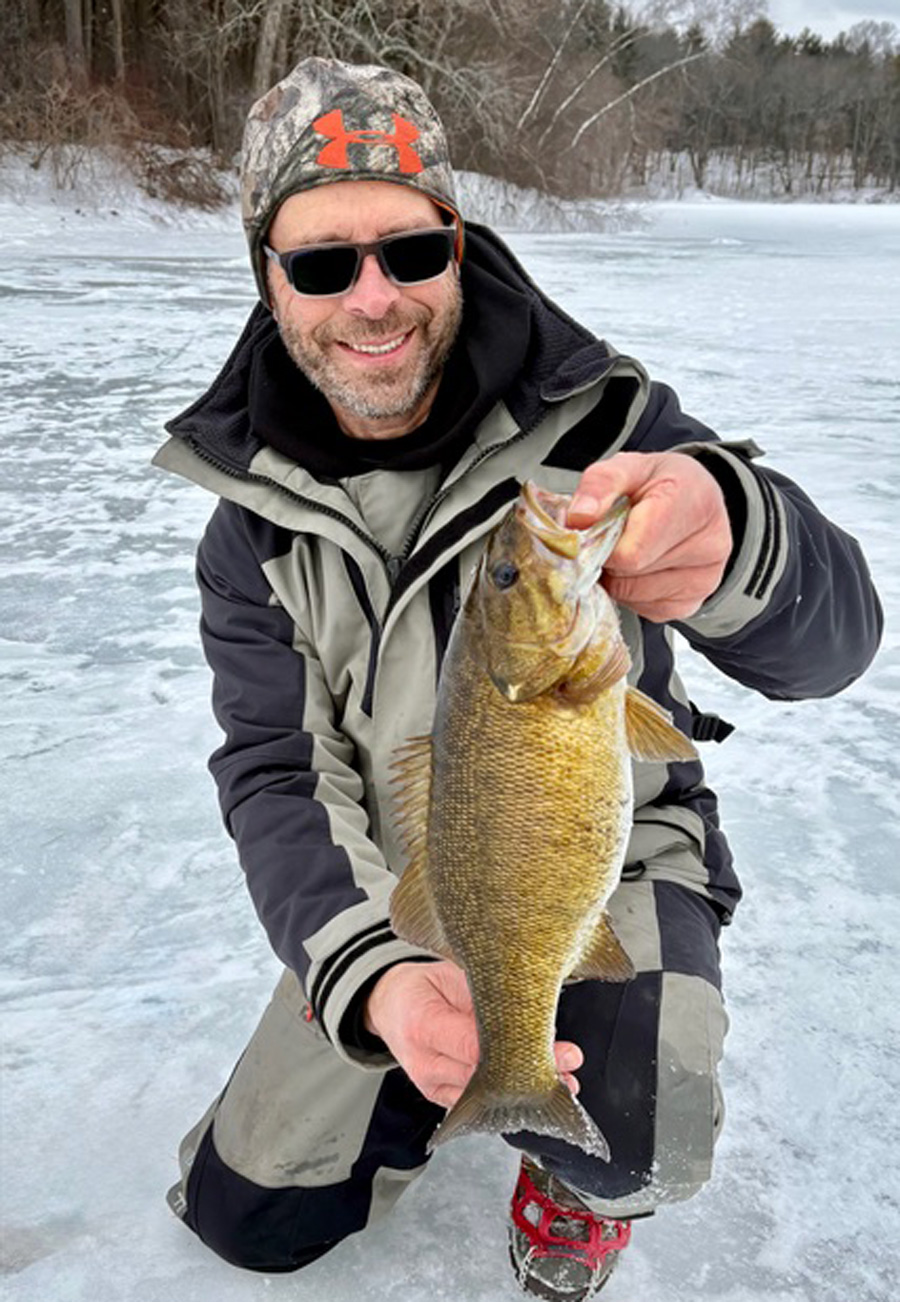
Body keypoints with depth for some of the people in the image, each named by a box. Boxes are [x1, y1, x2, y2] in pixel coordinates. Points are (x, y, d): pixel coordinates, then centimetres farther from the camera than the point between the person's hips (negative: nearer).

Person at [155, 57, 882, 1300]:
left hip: (607, 861, -2)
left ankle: (580, 1177, 8)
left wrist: (727, 536, -53)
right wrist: (373, 981, -33)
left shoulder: (595, 416, -18)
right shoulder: (257, 523, -8)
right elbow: (272, 778, -13)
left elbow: (832, 638, -27)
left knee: (622, 1137, -32)